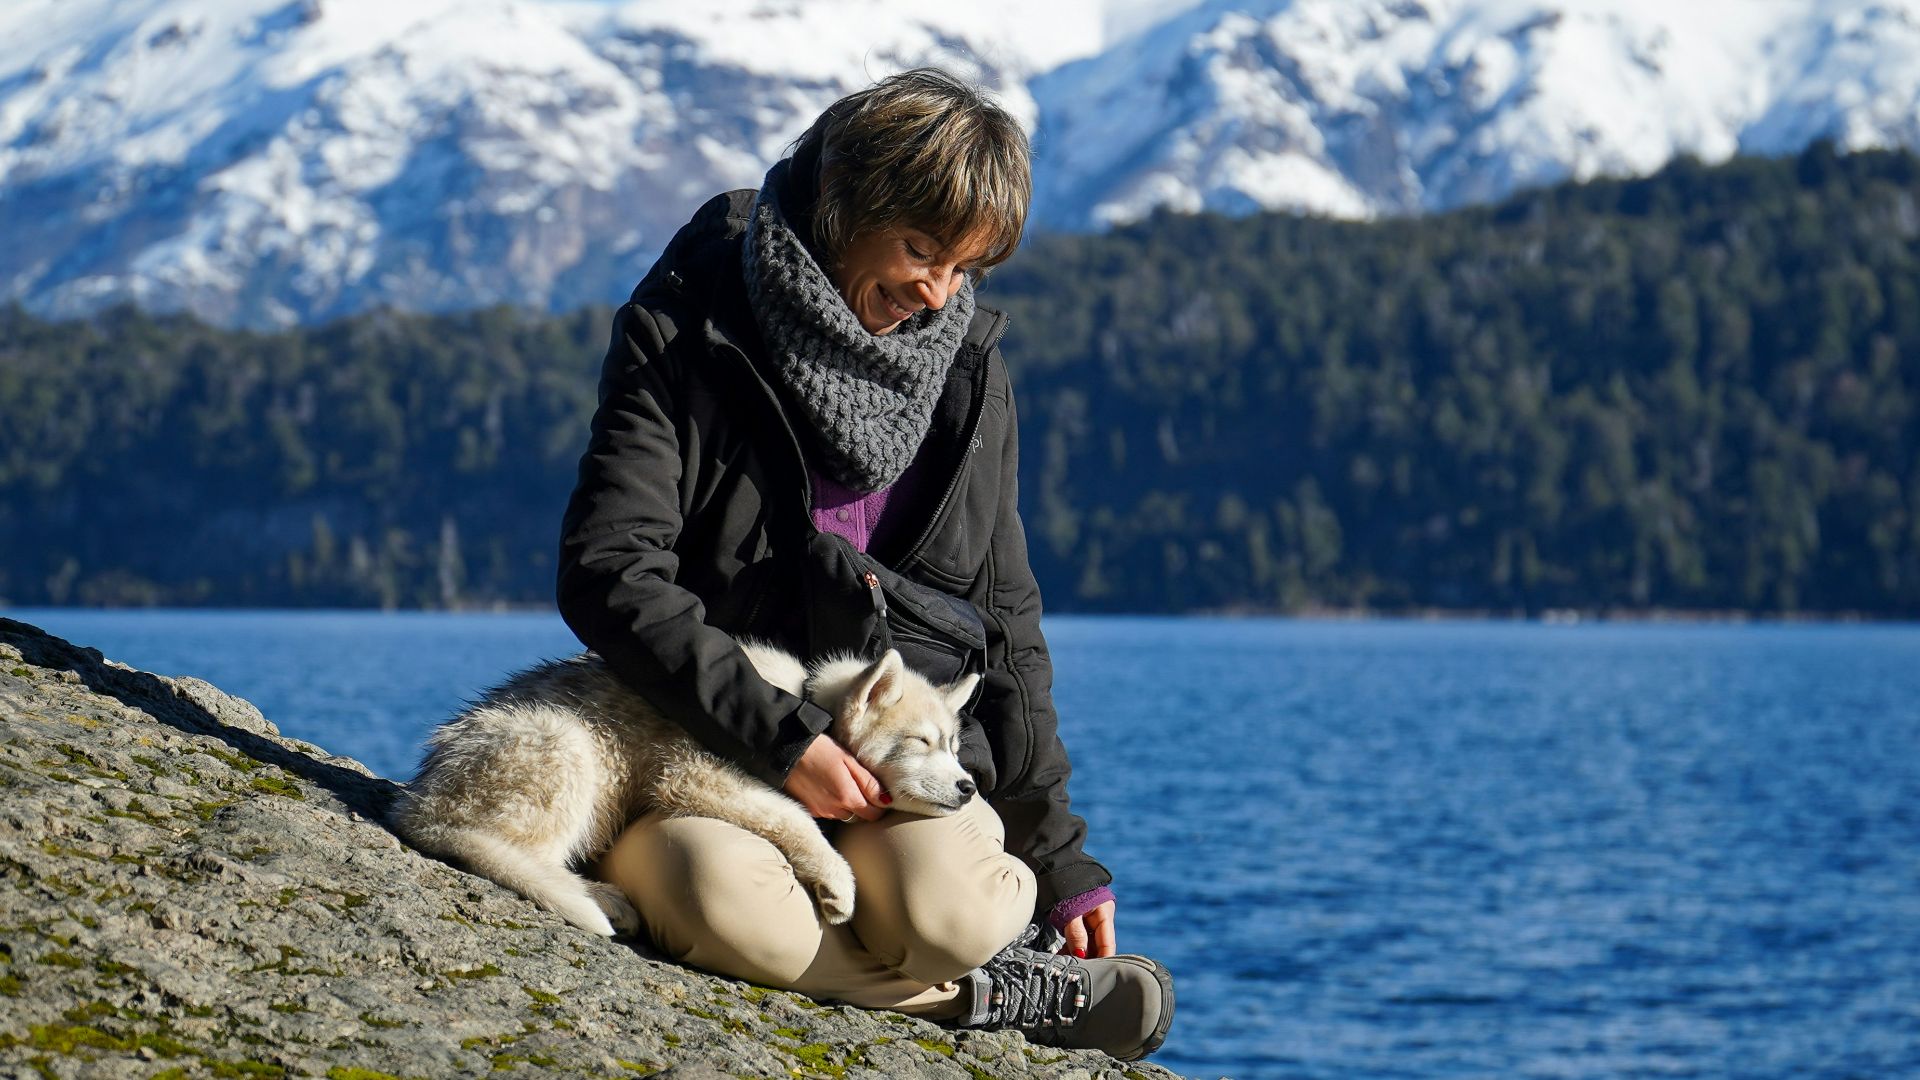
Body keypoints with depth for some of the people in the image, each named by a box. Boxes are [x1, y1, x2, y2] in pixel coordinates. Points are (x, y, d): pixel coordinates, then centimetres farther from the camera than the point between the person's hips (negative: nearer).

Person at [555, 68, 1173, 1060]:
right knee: (723, 904, -38)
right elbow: (607, 571, -16)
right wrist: (779, 736, -23)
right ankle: (987, 994, -15)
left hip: (904, 748, 2)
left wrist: (1058, 857, 9)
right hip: (693, 746, -2)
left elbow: (1002, 624, 12)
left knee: (945, 911, -33)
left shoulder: (966, 364, 6)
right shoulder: (686, 331, -8)